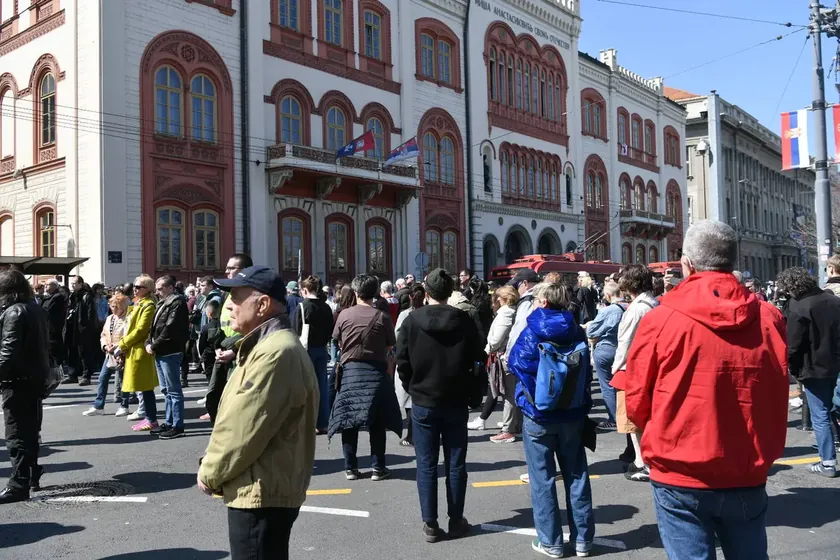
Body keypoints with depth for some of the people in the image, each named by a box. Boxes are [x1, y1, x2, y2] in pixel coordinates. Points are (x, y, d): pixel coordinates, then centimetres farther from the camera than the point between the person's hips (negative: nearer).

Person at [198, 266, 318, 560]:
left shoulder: (276, 353, -22)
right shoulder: (268, 346, 15)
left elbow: (242, 430, -23)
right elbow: (237, 420, 18)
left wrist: (209, 473, -8)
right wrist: (212, 465, 9)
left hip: (261, 493, -11)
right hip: (265, 490, 11)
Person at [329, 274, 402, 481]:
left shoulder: (345, 315, -4)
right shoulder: (382, 317, -8)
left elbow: (338, 342, 5)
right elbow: (390, 346, -2)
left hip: (350, 369, 1)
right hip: (376, 371, -1)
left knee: (349, 419, 9)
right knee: (377, 421, 7)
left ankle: (350, 467, 12)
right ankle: (378, 467, 10)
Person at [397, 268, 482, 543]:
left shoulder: (412, 320, -8)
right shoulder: (464, 320, -7)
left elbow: (402, 362, -5)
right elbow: (477, 358, -2)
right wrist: (471, 392, 12)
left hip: (423, 402, 0)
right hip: (456, 401, 1)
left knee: (426, 466, 7)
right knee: (456, 465, 10)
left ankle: (430, 524, 10)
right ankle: (456, 521, 17)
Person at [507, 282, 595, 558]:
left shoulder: (532, 332, -11)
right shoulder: (576, 331, 1)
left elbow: (515, 363, -4)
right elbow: (587, 371, 8)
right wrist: (582, 404, 16)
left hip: (538, 414, -4)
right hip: (573, 413, 4)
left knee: (543, 479, 5)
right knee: (577, 476, 12)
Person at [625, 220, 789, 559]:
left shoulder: (661, 320, -13)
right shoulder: (769, 319, -5)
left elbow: (637, 404, -5)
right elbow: (777, 400, 8)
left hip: (681, 478, -3)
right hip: (748, 478, 4)